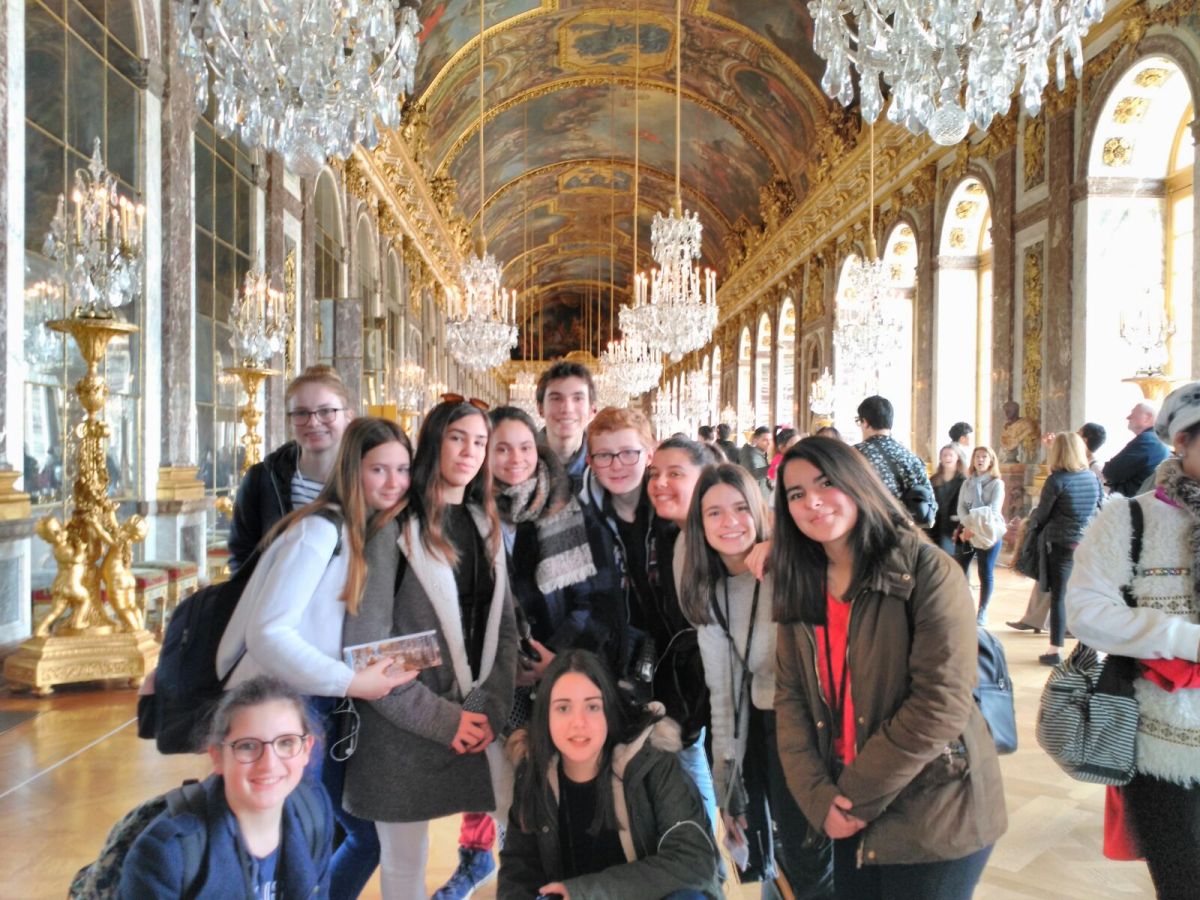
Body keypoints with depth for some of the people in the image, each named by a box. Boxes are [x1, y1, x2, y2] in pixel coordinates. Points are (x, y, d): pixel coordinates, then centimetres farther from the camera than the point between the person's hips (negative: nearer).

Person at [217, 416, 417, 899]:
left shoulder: (377, 532, 7)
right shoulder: (320, 530, -18)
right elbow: (267, 632, -24)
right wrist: (351, 683, -25)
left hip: (326, 710, 8)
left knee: (369, 834, 14)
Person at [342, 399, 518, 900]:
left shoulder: (488, 527, 10)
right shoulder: (394, 526, -7)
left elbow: (504, 627, 9)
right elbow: (364, 642, -12)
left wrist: (490, 709, -5)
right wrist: (439, 718, -13)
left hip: (479, 726, 5)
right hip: (405, 730, -4)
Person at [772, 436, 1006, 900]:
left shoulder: (928, 571, -14)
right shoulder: (800, 588, 4)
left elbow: (941, 702, -19)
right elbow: (790, 698, 1)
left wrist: (859, 795, -15)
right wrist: (818, 796, -11)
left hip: (934, 817, -5)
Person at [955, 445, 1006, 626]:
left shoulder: (997, 483, -1)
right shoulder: (967, 483, 12)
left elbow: (993, 510, -13)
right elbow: (961, 508, 2)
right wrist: (968, 527, -17)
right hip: (967, 531, 4)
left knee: (985, 572, 1)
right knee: (959, 568, -2)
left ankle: (982, 611, 9)